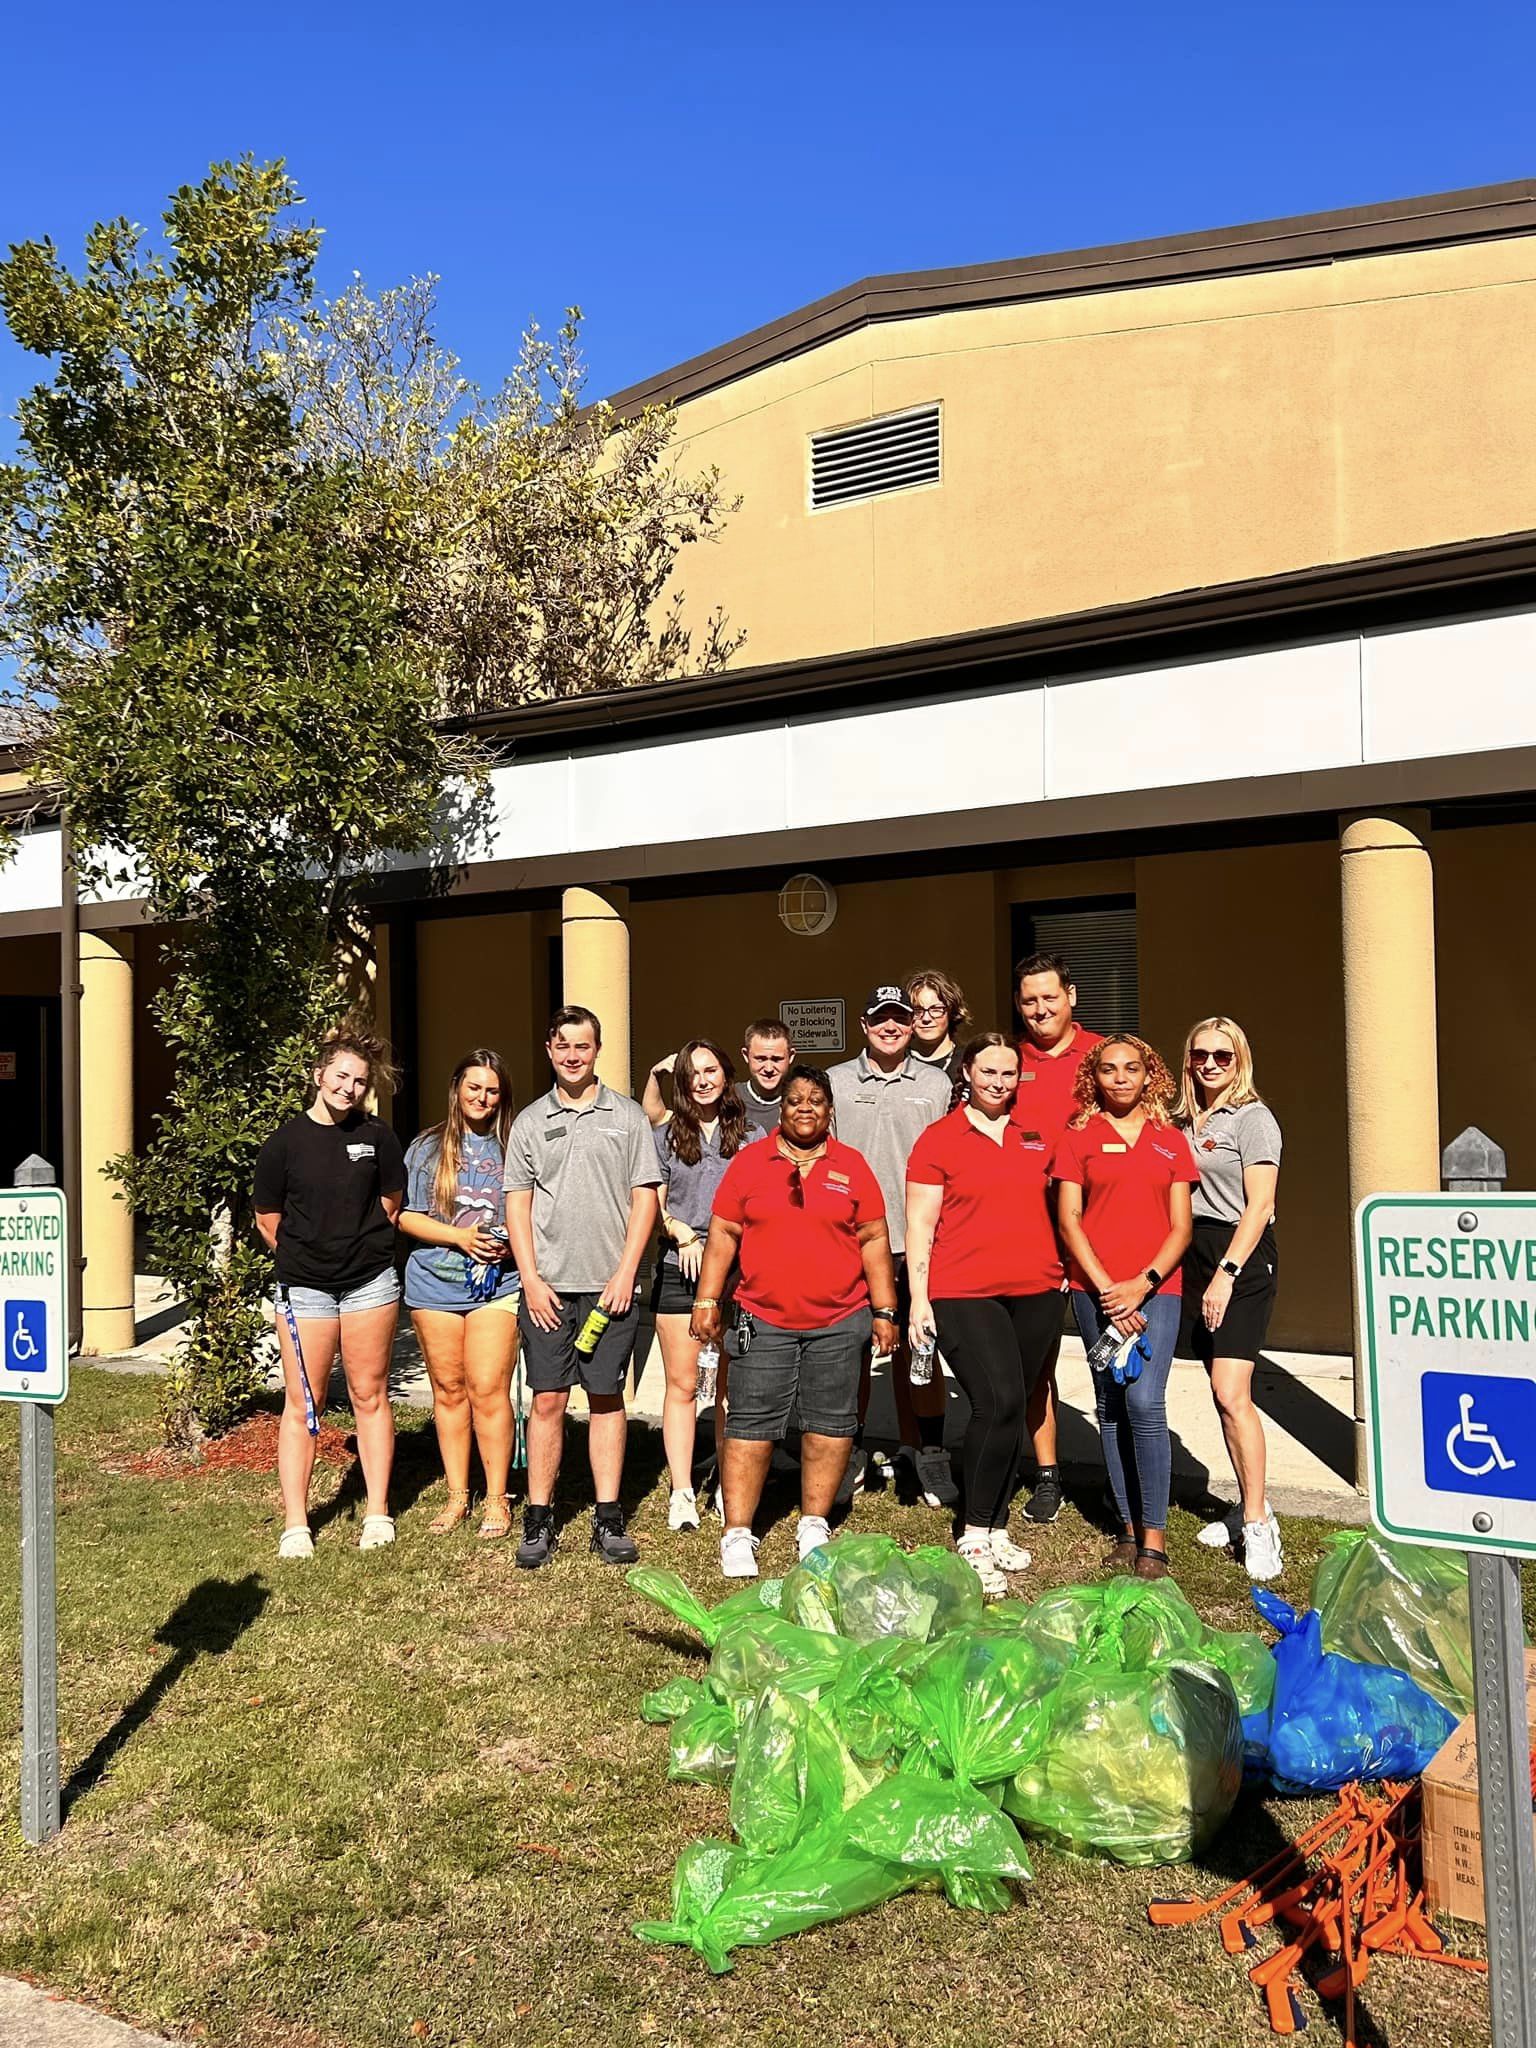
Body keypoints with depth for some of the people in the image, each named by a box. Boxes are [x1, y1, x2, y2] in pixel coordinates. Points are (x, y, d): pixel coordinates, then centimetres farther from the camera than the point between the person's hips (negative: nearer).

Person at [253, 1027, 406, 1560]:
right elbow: (268, 1221, 5)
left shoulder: (377, 1137, 0)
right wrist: (304, 1257, 10)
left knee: (370, 1396, 8)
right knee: (302, 1405, 2)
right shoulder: (284, 1143, -4)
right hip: (304, 1289, -1)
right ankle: (295, 1525, 11)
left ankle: (378, 1512, 18)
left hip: (370, 1283, 1)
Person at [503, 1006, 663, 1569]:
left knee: (607, 1398, 6)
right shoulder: (530, 1121, 8)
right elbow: (518, 1203, 7)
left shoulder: (627, 1116, 4)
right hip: (547, 1287, 1)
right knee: (547, 1400, 3)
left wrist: (625, 1273, -7)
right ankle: (538, 1520, 13)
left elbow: (644, 1198, 1)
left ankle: (608, 1519, 14)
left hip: (610, 1284, -1)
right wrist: (531, 1278, -3)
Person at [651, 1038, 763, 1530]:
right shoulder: (665, 1137, 9)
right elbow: (653, 1207, 7)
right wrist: (683, 1234, -10)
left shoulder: (752, 1138, 10)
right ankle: (682, 1493, 5)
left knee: (732, 1387, 5)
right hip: (678, 1272, 0)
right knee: (682, 1384, 0)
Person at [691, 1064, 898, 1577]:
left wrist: (885, 1310, 4)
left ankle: (813, 1526, 23)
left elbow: (874, 1240, 7)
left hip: (839, 1322, 1)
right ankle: (737, 1534, 8)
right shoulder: (750, 1162, 5)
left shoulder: (851, 1165, 6)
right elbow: (723, 1233, 6)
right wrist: (707, 1300, 1)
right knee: (751, 1426, 0)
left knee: (831, 1424, 7)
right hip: (763, 1321, -1)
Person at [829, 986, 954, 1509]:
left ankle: (927, 1454, 16)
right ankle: (849, 1452, 20)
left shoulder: (936, 1085, 7)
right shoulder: (835, 1083, 7)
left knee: (920, 1349, 3)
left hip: (919, 1240, 0)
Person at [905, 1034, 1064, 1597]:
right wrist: (918, 1297, -7)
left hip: (1035, 1295, 4)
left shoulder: (1036, 1136, 11)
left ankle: (996, 1528, 23)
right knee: (1000, 1403, -17)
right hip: (963, 1295, -4)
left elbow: (1057, 1207, 21)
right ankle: (974, 1536, -5)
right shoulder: (939, 1139, 0)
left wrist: (1064, 1275, 14)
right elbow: (920, 1223, -1)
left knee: (1013, 1412, 8)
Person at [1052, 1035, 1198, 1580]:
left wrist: (1143, 1284, -8)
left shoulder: (1171, 1141, 10)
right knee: (1111, 1407, 5)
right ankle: (1128, 1529, 15)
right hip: (1095, 1289, 1)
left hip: (1156, 1287, -1)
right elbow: (1068, 1219, 1)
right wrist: (1106, 1289, -8)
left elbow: (1181, 1227, 6)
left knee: (1145, 1403, -12)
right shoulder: (1078, 1137, 7)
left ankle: (1154, 1537, -5)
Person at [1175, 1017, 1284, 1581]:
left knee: (1231, 1392, -14)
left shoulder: (1253, 1118, -6)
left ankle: (1258, 1529, -8)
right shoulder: (1184, 1121, 13)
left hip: (1244, 1257, -6)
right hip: (1196, 1255, 6)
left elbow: (1259, 1206, -11)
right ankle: (1251, 1509, 19)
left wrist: (1227, 1273, -17)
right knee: (1223, 1392, 9)